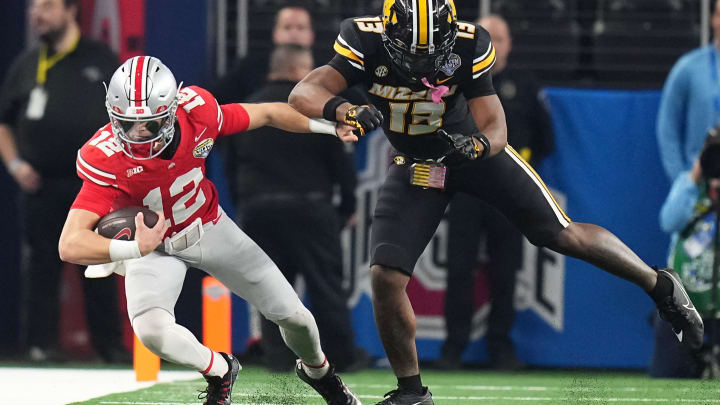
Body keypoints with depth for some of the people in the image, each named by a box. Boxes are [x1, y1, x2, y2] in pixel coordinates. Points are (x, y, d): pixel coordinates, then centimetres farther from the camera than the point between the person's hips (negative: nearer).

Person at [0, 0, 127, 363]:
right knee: (42, 264, 1)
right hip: (41, 184, 2)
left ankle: (110, 343, 5)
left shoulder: (99, 60, 7)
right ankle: (42, 342, 6)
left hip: (92, 183, -2)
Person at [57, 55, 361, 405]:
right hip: (154, 244, -2)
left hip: (209, 227, 3)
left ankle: (318, 371, 41)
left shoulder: (197, 113, -27)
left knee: (293, 317, 5)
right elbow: (70, 246, -44)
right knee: (151, 329, -29)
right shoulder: (105, 161, -35)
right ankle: (219, 370, 3)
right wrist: (134, 249, -59)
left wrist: (329, 126, 2)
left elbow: (267, 114, -7)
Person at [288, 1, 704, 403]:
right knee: (385, 276, -11)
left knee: (563, 235, -8)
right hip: (417, 164, 1)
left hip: (473, 146, -1)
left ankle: (659, 284, 16)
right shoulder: (367, 42, -26)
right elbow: (303, 94, -35)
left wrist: (475, 146, -48)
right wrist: (343, 111, -56)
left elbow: (495, 129, -24)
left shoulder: (468, 46, -27)